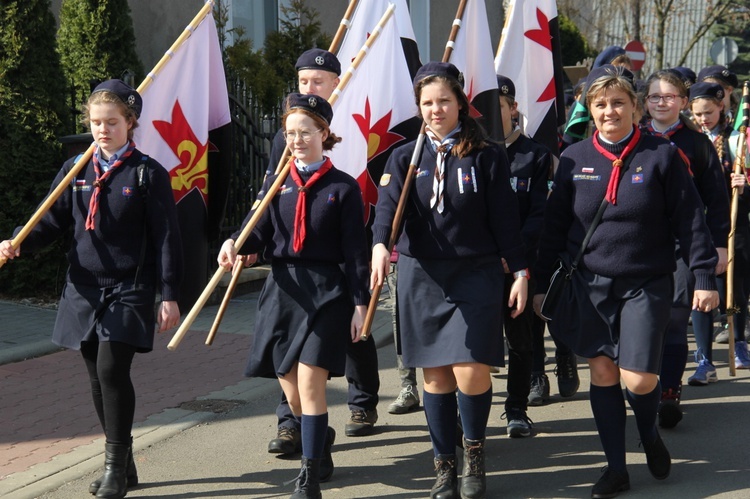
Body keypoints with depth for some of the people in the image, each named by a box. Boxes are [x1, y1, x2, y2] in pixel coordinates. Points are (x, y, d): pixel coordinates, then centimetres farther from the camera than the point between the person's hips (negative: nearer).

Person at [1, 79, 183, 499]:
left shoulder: (148, 173, -4)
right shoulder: (75, 170, 8)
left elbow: (166, 238, -5)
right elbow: (52, 222, 8)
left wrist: (170, 296, -8)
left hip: (129, 289, -5)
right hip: (85, 288, 5)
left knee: (111, 368, -15)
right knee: (98, 377, 8)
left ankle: (116, 465, -1)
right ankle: (122, 465, 21)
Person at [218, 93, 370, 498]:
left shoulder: (343, 187, -1)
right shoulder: (276, 181, 10)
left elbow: (355, 251, -2)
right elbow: (258, 230, 2)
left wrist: (360, 304, -6)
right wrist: (234, 244, -20)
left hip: (326, 292, -4)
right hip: (282, 290, 4)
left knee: (310, 381, -11)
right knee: (290, 389, 9)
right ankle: (321, 438, 39)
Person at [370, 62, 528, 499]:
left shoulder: (487, 156, 0)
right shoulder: (405, 157, 5)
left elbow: (505, 218, 1)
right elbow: (388, 204, -12)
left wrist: (520, 270, -3)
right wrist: (380, 244, -30)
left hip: (476, 274, -2)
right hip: (421, 276, 2)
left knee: (471, 371, -11)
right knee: (435, 374, 7)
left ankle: (475, 450, 16)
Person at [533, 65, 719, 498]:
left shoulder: (662, 155, -4)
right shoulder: (575, 158, 2)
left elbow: (690, 220, -3)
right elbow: (555, 226, 7)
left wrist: (705, 277, -8)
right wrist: (543, 282, 7)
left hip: (646, 284, -2)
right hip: (589, 283, 2)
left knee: (638, 379, -8)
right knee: (603, 372, 5)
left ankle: (651, 435, 26)